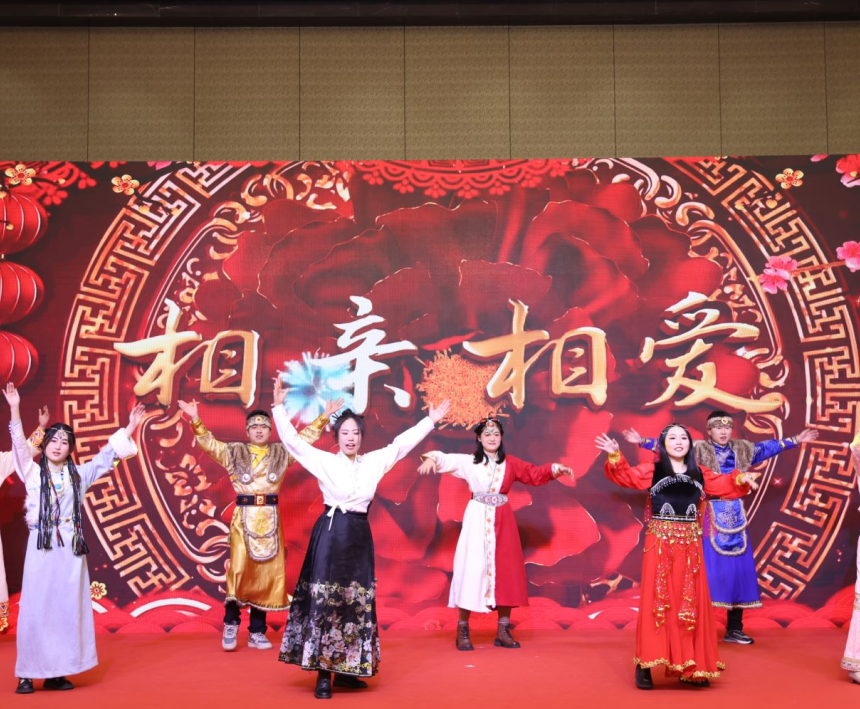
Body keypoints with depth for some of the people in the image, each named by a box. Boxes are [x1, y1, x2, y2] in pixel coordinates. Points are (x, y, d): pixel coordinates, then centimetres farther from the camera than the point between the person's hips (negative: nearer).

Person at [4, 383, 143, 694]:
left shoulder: (79, 475, 12)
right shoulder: (33, 473, 5)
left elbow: (107, 455, 13)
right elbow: (20, 446, -7)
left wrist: (130, 428, 8)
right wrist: (15, 410, -19)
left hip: (70, 547, 2)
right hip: (41, 546, -2)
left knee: (67, 607, 1)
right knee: (36, 606, -3)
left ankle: (57, 672, 7)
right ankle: (27, 674, 2)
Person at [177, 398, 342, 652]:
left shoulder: (282, 453, 11)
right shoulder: (234, 452, 8)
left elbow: (305, 437, 14)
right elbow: (209, 443, 3)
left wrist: (323, 417, 9)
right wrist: (195, 420, -10)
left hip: (270, 518, 2)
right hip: (244, 517, -2)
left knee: (267, 572, 2)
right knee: (240, 568, -13)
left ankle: (257, 631, 11)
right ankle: (231, 623, 5)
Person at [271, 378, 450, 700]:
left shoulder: (374, 462, 9)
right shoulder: (324, 461, -1)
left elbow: (401, 443, 15)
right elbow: (292, 440, -4)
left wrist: (431, 420, 16)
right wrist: (280, 407, -11)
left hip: (360, 537, 4)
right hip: (330, 534, -4)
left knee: (357, 603, 6)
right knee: (325, 602, -5)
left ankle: (346, 671, 15)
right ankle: (323, 675, -1)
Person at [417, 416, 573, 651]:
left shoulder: (510, 463, 9)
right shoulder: (468, 462, 3)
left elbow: (535, 473, 7)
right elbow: (445, 460, -7)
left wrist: (556, 469, -9)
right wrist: (430, 459, -28)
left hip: (502, 522, 3)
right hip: (478, 521, -3)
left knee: (505, 572, 4)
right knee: (473, 570, -4)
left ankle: (503, 631, 13)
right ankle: (463, 631, 4)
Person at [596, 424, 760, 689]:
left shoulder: (700, 474, 13)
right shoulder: (652, 470, 1)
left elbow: (725, 485, 15)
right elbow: (625, 476, -10)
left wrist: (741, 479, -4)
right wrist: (615, 456, -27)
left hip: (690, 545, 4)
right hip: (660, 543, -3)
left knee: (692, 602, 6)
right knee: (657, 600, -3)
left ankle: (691, 668, 16)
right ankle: (645, 665, 3)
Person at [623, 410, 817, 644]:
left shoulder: (742, 449, 10)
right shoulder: (699, 450, -3)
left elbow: (768, 447, 22)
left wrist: (795, 440, 26)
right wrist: (642, 441, -17)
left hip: (735, 519, 5)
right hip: (710, 518, -5)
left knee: (739, 569, 6)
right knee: (709, 569, -7)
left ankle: (734, 629, 16)